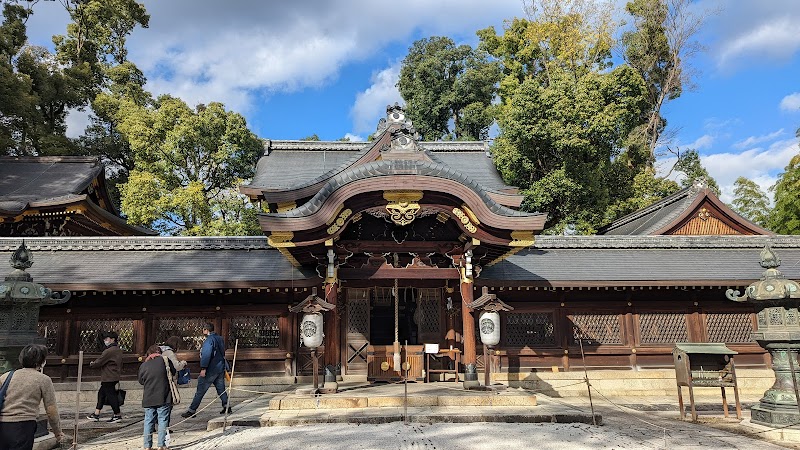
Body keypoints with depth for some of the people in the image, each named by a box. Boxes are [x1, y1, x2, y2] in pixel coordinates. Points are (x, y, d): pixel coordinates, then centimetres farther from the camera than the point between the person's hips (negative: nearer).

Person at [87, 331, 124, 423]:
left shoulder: (109, 351, -19)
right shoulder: (118, 350, 12)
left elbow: (99, 362, -14)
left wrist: (92, 364, 6)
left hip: (108, 378, -10)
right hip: (115, 376, 10)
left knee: (111, 395, -2)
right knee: (101, 393, 17)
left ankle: (117, 415, 5)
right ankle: (96, 414, 22)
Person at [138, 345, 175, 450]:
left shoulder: (143, 365, 2)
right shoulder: (164, 360, -6)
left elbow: (141, 381, 13)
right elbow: (173, 372, 6)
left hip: (148, 399, 3)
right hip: (163, 398, -3)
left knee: (148, 422, 10)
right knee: (163, 421, 4)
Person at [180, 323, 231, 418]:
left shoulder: (209, 340, -14)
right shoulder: (220, 338, 13)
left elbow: (206, 355, -22)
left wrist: (203, 368, -23)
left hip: (210, 370, -8)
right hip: (220, 368, 8)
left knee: (200, 390, -2)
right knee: (221, 388, 15)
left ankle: (192, 410, 3)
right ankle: (226, 406, 13)